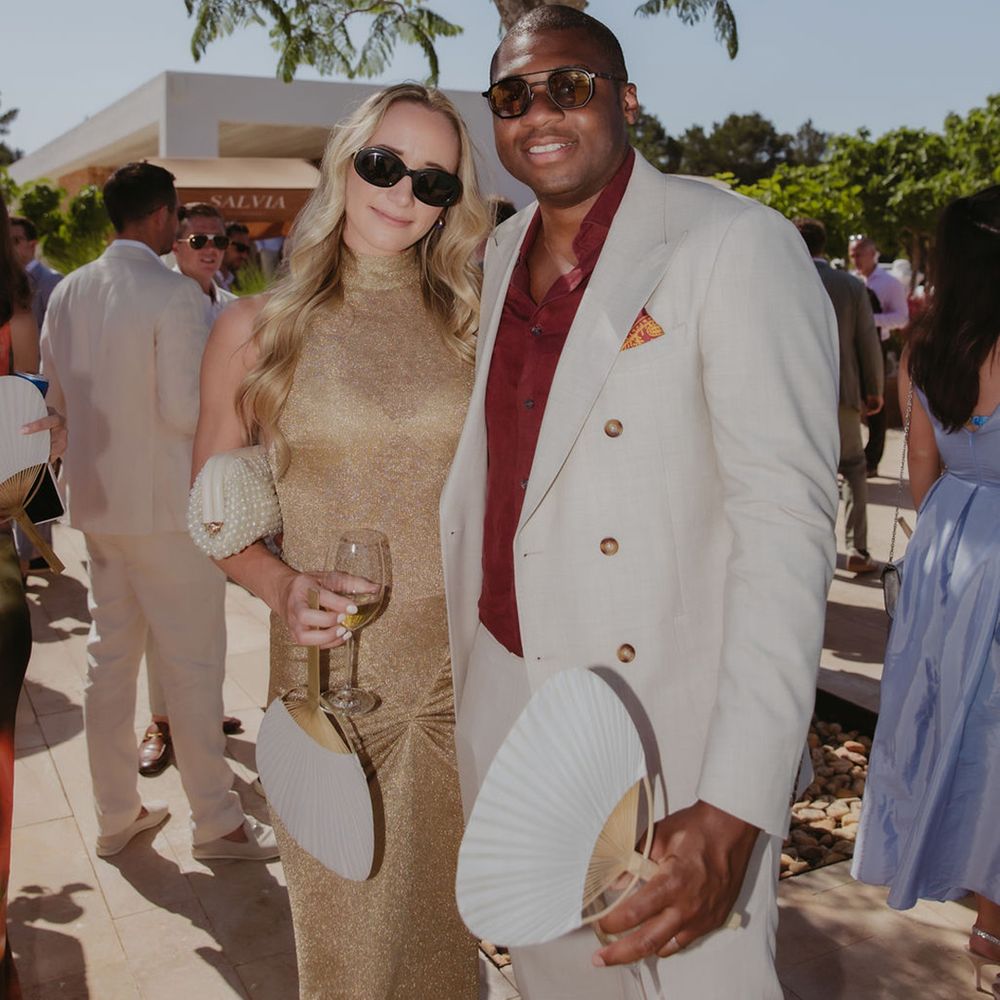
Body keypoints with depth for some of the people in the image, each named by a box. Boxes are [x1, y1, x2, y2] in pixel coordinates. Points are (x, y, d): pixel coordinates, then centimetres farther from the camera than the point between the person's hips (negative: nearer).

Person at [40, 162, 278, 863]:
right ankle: (216, 822, 16)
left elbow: (57, 396, 11)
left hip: (97, 497, 7)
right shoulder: (176, 295, -16)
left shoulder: (68, 293, 5)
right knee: (191, 663, 4)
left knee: (110, 656, 15)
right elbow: (189, 412, -20)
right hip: (169, 504, -7)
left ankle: (116, 815, 27)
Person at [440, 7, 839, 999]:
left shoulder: (735, 245, -12)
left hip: (664, 724, -6)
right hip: (502, 707, 6)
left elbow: (784, 519, -20)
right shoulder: (496, 259, 9)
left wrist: (736, 805, -27)